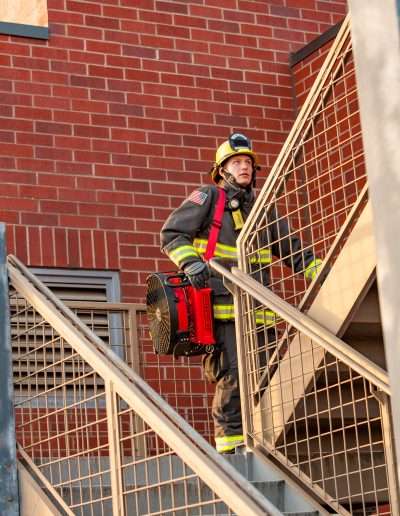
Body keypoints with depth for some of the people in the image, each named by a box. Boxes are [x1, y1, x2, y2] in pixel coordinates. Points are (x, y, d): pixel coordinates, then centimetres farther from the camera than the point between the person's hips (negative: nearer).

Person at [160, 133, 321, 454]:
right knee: (232, 376, -13)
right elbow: (172, 234, 1)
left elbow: (291, 248, 26)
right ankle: (230, 445, -8)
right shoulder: (207, 197, 5)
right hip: (223, 303, -6)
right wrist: (192, 264, -16)